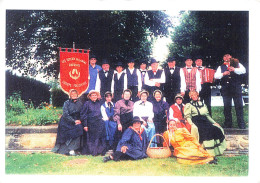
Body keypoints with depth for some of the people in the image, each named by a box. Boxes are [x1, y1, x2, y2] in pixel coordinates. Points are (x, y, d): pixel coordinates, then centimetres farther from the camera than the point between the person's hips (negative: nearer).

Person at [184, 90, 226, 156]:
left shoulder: (203, 105, 26)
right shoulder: (189, 105, 12)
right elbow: (188, 116, -1)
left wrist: (214, 122, 17)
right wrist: (191, 123, -19)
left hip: (205, 121, 5)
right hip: (196, 122, -5)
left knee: (217, 129, -20)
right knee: (206, 131, -33)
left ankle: (217, 150, -20)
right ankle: (209, 152, -36)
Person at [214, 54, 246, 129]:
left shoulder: (237, 64, 13)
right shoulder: (221, 67, 15)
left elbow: (243, 70, -3)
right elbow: (216, 76, 3)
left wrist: (234, 69, -18)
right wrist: (223, 74, -14)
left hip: (236, 88, -1)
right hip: (226, 89, 1)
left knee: (239, 106, -3)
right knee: (227, 107, 3)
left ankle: (242, 125, 3)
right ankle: (228, 125, 12)